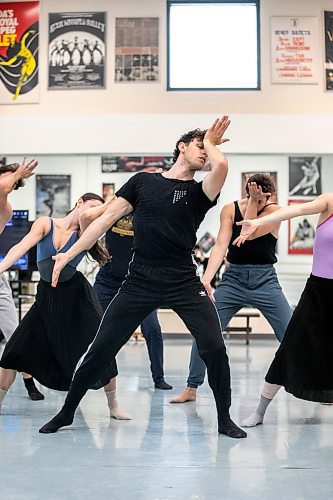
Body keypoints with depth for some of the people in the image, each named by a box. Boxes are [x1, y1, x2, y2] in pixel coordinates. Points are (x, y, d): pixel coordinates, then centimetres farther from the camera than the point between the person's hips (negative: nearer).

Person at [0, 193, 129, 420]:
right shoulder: (45, 224, -3)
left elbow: (85, 217, -29)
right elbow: (23, 246, -19)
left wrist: (109, 204, -15)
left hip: (76, 296, -1)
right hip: (47, 297, 1)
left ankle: (113, 405, 7)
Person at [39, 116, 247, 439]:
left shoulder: (199, 192, 5)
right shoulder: (142, 181, 9)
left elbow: (221, 165, -17)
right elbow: (107, 218, 7)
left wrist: (211, 143, 4)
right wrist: (69, 254, 3)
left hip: (184, 283, 0)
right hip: (140, 281, 0)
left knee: (214, 348, -10)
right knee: (101, 349, 1)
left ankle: (224, 419, 10)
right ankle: (66, 412, 19)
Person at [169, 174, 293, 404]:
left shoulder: (274, 210, -4)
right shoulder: (230, 209, 0)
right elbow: (221, 245, -10)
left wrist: (254, 201, -14)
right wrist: (206, 278, -22)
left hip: (265, 281, -1)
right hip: (233, 279, 1)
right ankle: (191, 389, 10)